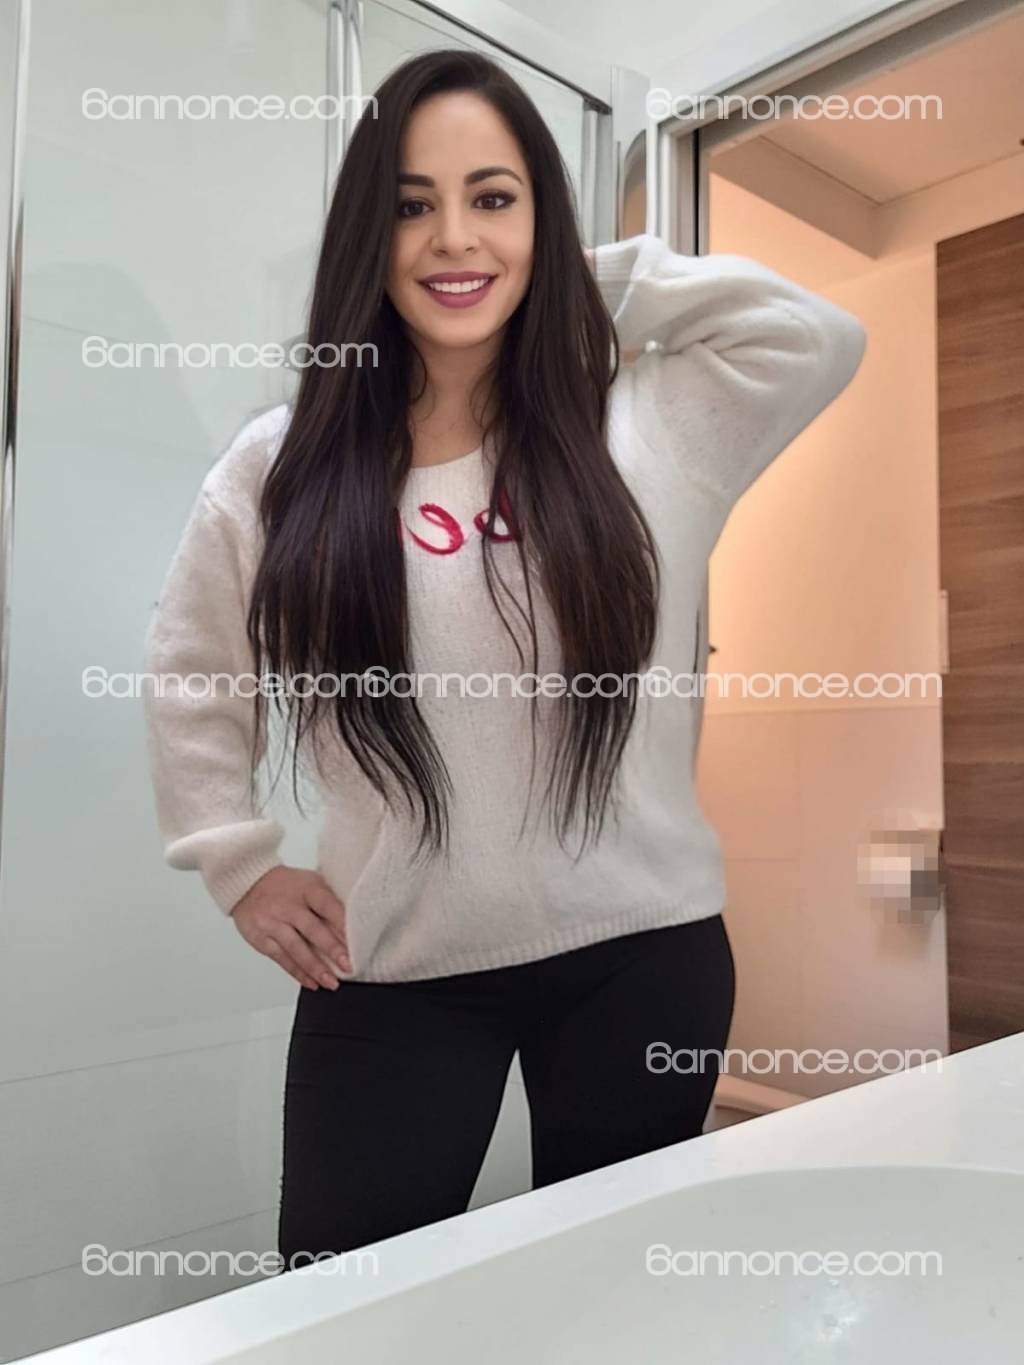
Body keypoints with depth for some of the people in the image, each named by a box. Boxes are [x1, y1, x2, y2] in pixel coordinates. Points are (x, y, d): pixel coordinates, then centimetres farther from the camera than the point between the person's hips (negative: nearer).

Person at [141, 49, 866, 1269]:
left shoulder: (648, 428, -1)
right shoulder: (281, 467, 1)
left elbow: (822, 333, -7)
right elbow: (190, 682, 10)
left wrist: (605, 280, -2)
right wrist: (241, 867, 4)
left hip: (641, 953, 1)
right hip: (392, 977, 0)